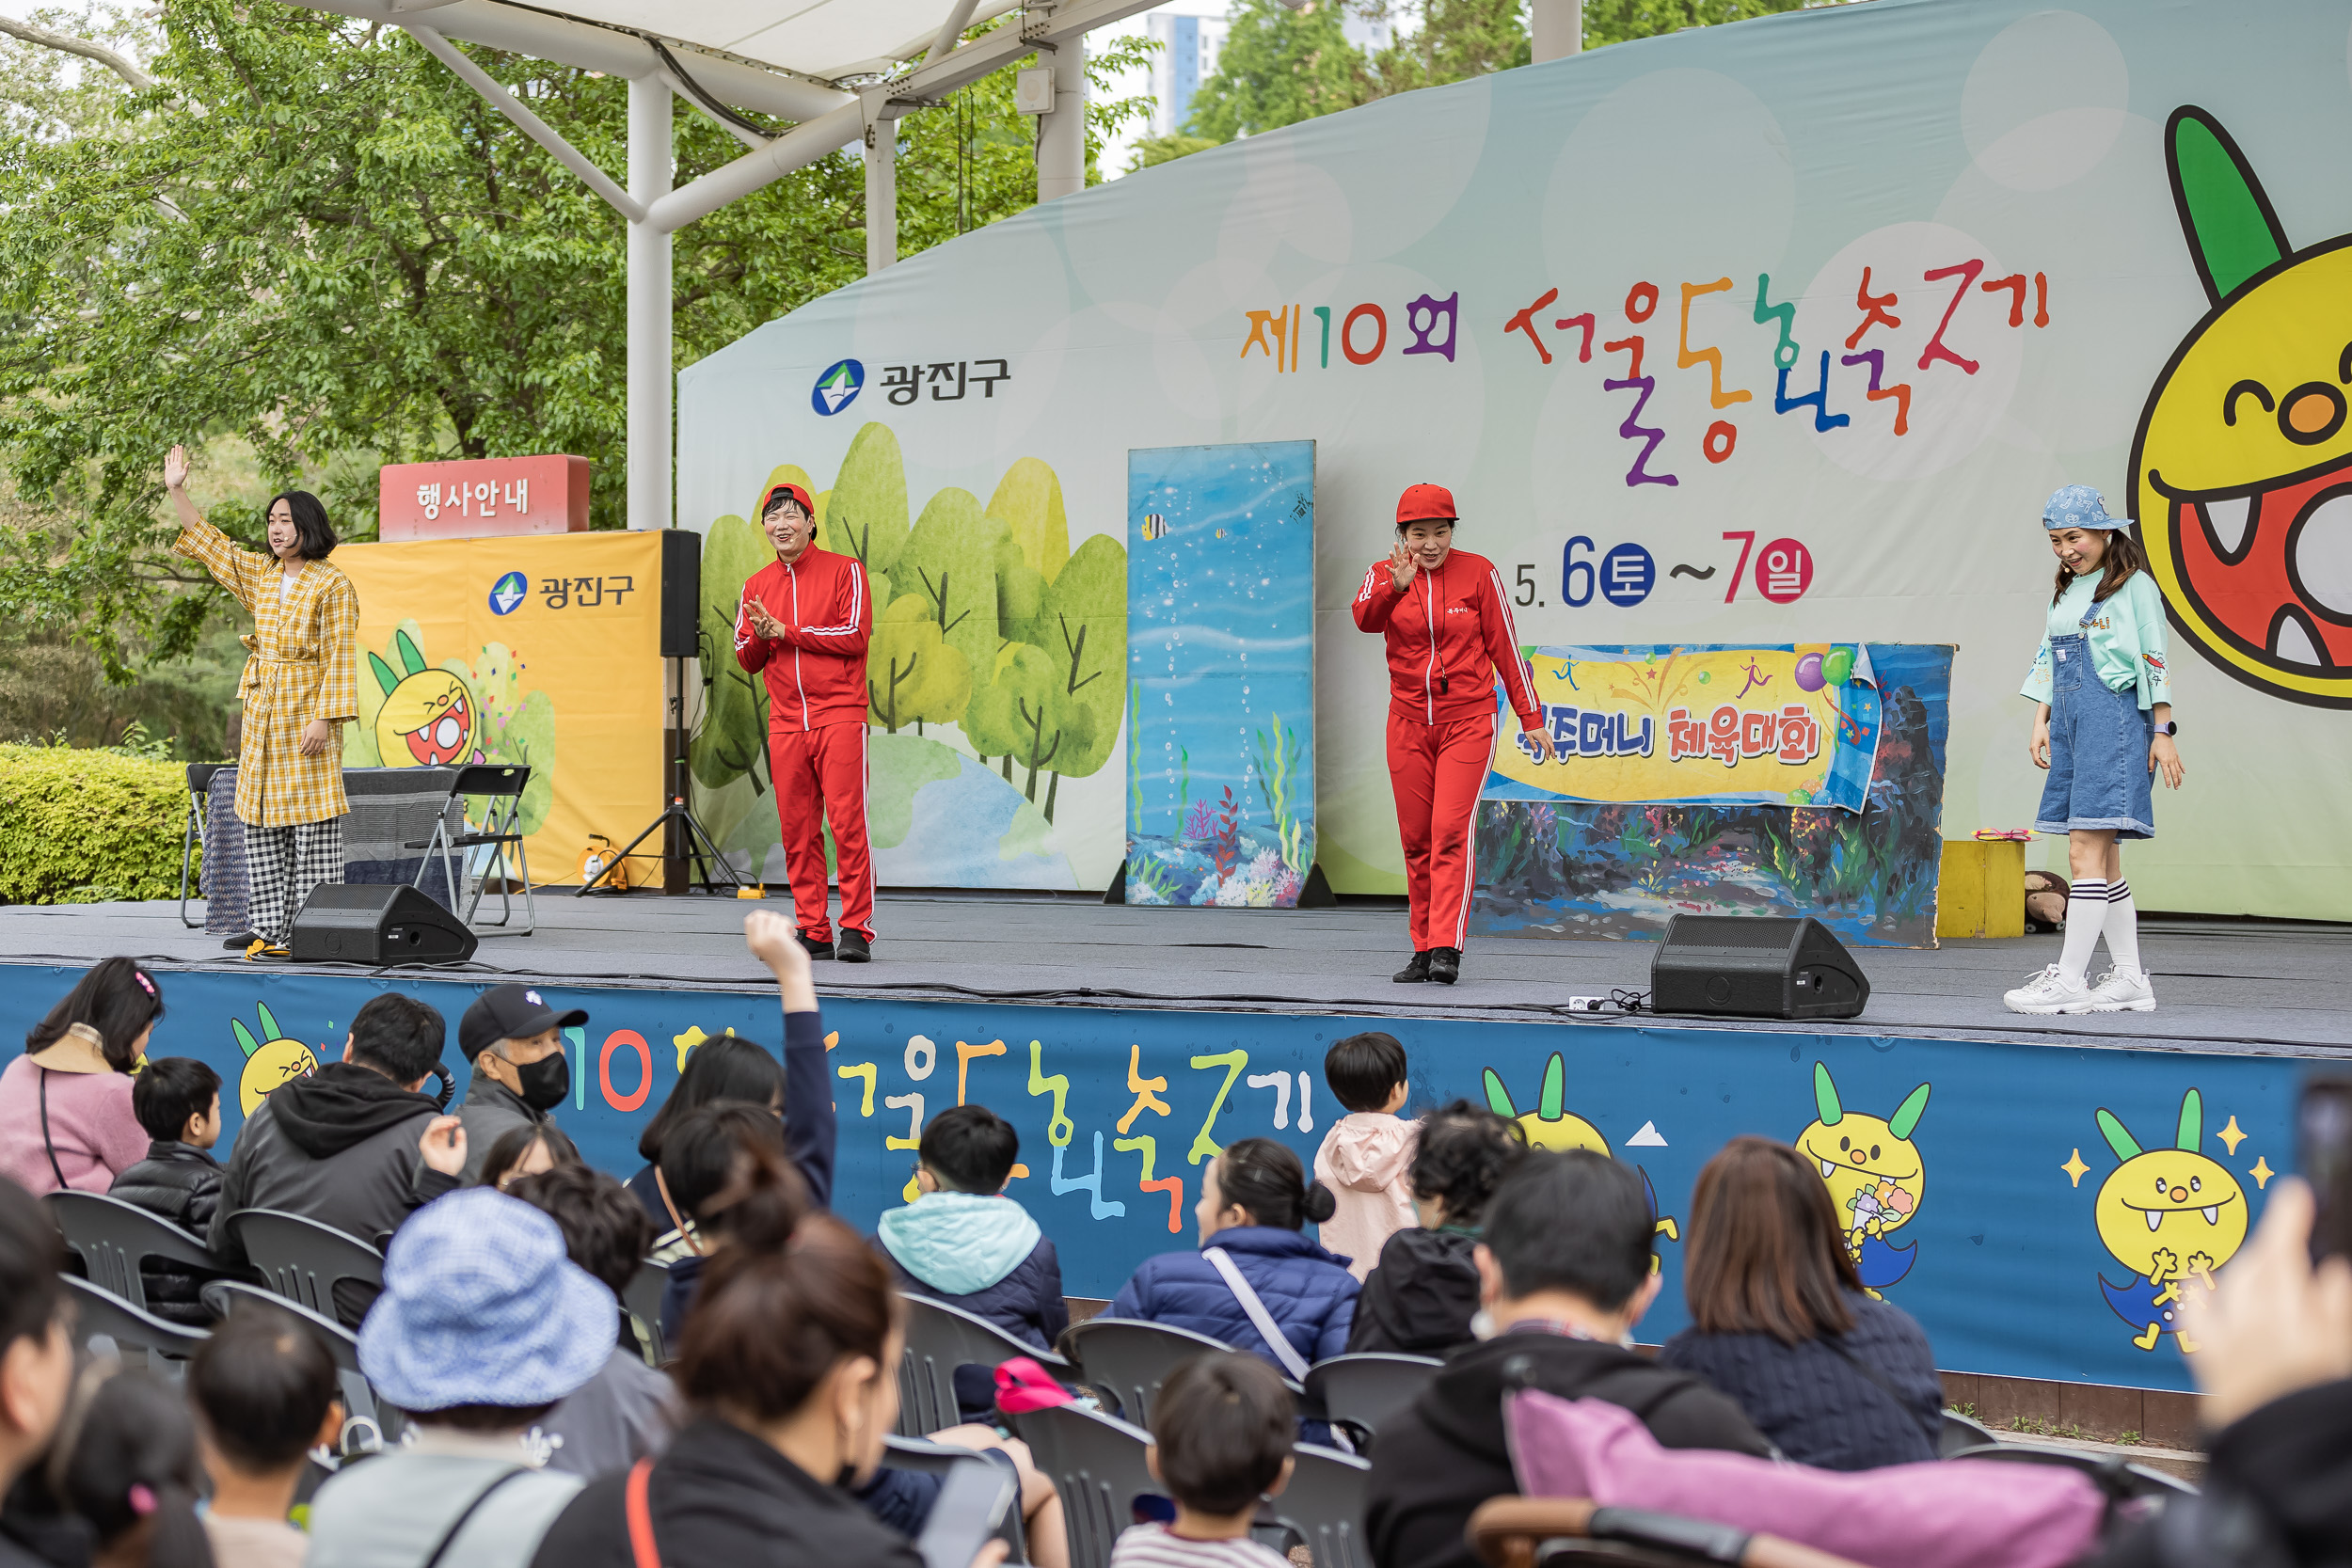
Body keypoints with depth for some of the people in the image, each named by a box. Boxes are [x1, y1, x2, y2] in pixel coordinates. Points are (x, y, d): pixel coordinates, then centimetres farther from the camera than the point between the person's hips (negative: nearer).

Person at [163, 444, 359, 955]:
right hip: (262, 714, 8)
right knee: (261, 821, 7)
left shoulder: (332, 586, -8)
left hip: (306, 716, -8)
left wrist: (324, 718, -19)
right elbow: (211, 545, 24)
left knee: (312, 821, -7)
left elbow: (340, 659, -12)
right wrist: (176, 492, 18)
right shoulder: (260, 574, 14)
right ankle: (269, 926, 12)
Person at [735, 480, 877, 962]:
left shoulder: (845, 570, 1)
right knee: (797, 831, 2)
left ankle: (856, 928, -7)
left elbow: (855, 635, -10)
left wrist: (785, 631, -10)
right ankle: (813, 931, 7)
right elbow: (746, 660, 16)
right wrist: (760, 635, -7)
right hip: (785, 722, 5)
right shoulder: (757, 585, 16)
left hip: (840, 717, -5)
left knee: (848, 823, -9)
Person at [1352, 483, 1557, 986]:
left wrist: (1531, 718, 2)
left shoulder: (1478, 572, -2)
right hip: (1408, 722, 3)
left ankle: (1446, 949, -19)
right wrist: (1395, 587, -40)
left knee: (1451, 830, -15)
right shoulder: (1385, 574, 1)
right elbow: (1365, 619, -20)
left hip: (1468, 721, -3)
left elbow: (1505, 646, 2)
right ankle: (1423, 950, 13)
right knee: (1416, 838, 6)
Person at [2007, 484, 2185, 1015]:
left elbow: (2154, 662, -4)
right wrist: (2040, 722, 12)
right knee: (2102, 859, 6)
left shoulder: (2134, 586, -2)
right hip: (2070, 722, 8)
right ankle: (2130, 979, 10)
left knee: (2087, 850, -13)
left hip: (2113, 719, -8)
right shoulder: (2065, 592, 19)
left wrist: (2163, 733, -7)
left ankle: (2070, 979, -14)